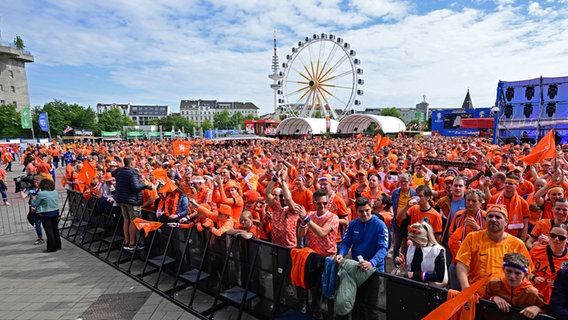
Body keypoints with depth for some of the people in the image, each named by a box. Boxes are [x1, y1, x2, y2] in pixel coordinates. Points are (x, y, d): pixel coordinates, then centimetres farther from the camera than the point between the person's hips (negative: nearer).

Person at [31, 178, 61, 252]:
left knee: (49, 231, 2)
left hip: (45, 214, -6)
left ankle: (52, 247, 8)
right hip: (55, 212, 6)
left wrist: (33, 198, 14)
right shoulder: (55, 192, 4)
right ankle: (58, 245, 24)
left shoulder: (41, 194, -15)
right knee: (55, 229, 15)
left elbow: (34, 204, -8)